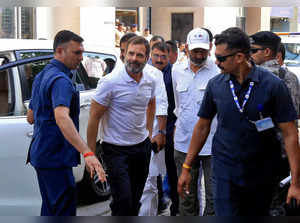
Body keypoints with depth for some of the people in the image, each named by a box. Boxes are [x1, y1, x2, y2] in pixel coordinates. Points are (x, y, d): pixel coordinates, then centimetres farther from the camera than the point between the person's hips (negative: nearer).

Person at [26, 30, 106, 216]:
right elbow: (61, 117, -36)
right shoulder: (60, 80, -18)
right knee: (64, 210, -8)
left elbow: (31, 117, 23)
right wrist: (87, 153, -45)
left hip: (42, 154, 10)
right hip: (55, 157, -10)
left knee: (51, 208, 18)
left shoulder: (42, 76, 15)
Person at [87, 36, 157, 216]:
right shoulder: (110, 82, -18)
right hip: (116, 149, -6)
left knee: (135, 200, 16)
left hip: (142, 146, 6)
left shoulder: (150, 81, 1)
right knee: (123, 201, -12)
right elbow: (94, 117, -14)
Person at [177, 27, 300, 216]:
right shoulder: (215, 85, -2)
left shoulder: (273, 85, -11)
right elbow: (202, 126, 9)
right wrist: (186, 167, 9)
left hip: (262, 172, -1)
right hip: (226, 170, 1)